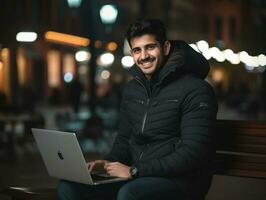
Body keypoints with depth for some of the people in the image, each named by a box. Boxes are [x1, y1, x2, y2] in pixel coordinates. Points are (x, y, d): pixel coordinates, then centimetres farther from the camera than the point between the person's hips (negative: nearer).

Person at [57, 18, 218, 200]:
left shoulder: (196, 90, -11)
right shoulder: (132, 89, 13)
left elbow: (192, 153, -19)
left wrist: (135, 171, -19)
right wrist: (111, 162, -1)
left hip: (180, 179, -7)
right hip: (136, 177, 7)